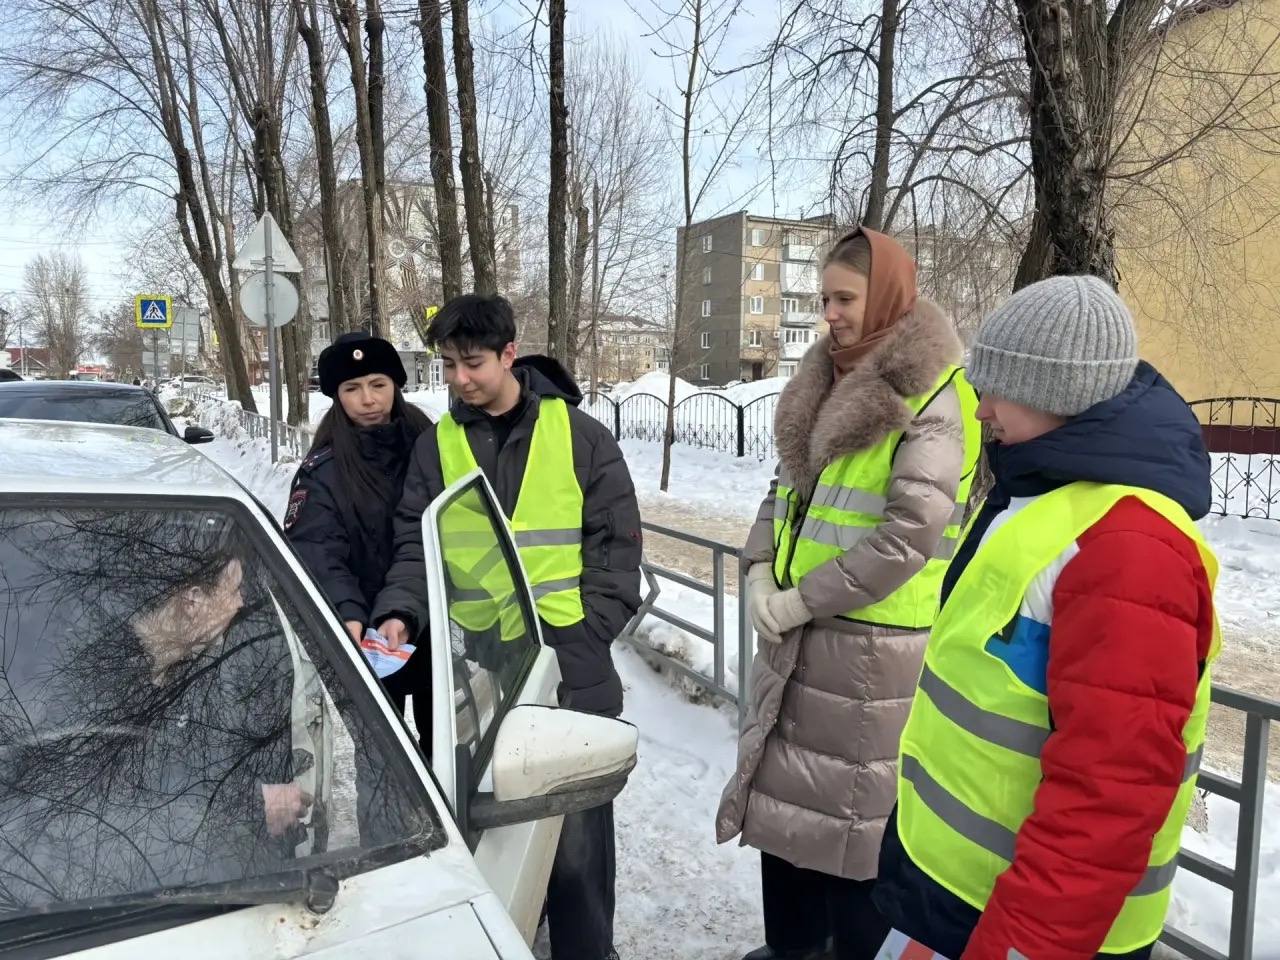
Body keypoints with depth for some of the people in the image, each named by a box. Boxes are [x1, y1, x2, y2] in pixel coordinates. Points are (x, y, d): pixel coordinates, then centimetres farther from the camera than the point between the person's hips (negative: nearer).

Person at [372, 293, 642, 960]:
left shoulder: (580, 435, 0)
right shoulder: (437, 444, 7)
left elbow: (616, 544, 0)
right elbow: (416, 545, 5)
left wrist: (587, 634, -7)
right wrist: (400, 612, -12)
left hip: (569, 666, -2)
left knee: (576, 825, 7)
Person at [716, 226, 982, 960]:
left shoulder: (933, 400, -13)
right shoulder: (831, 387, 11)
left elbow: (911, 530, -21)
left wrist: (802, 599, -17)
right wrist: (762, 570, 0)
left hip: (872, 649, -8)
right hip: (796, 640, 8)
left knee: (854, 817, 5)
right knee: (785, 799, 19)